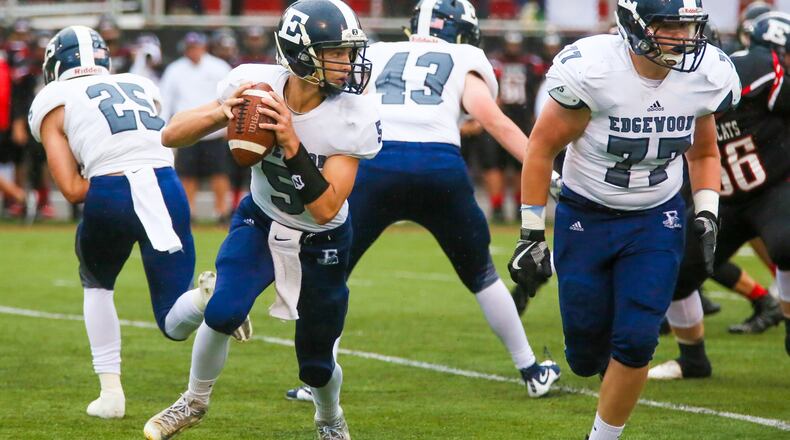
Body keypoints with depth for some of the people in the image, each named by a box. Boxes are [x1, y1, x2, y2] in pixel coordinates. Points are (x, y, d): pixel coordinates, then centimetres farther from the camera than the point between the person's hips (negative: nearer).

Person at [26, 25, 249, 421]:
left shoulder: (54, 103, 15)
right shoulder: (141, 87, 28)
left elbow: (72, 190, 5)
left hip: (111, 195, -3)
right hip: (166, 189, 3)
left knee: (96, 284, 30)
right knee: (175, 324, 8)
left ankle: (111, 389, 19)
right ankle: (209, 294, -26)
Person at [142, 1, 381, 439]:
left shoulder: (354, 118, -27)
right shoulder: (255, 84, -22)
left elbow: (325, 209, -30)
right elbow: (171, 136, -16)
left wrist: (292, 144, -40)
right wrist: (223, 111, -35)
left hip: (321, 242, -1)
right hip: (260, 221, 1)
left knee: (316, 364, 6)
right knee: (223, 312, -23)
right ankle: (195, 400, 5)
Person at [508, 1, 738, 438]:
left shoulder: (708, 75, -12)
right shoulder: (590, 69, -25)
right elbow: (542, 147, -12)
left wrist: (707, 215, -4)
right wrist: (531, 234, -11)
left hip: (656, 222, 2)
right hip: (586, 217, -2)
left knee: (635, 341, -10)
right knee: (587, 356, 4)